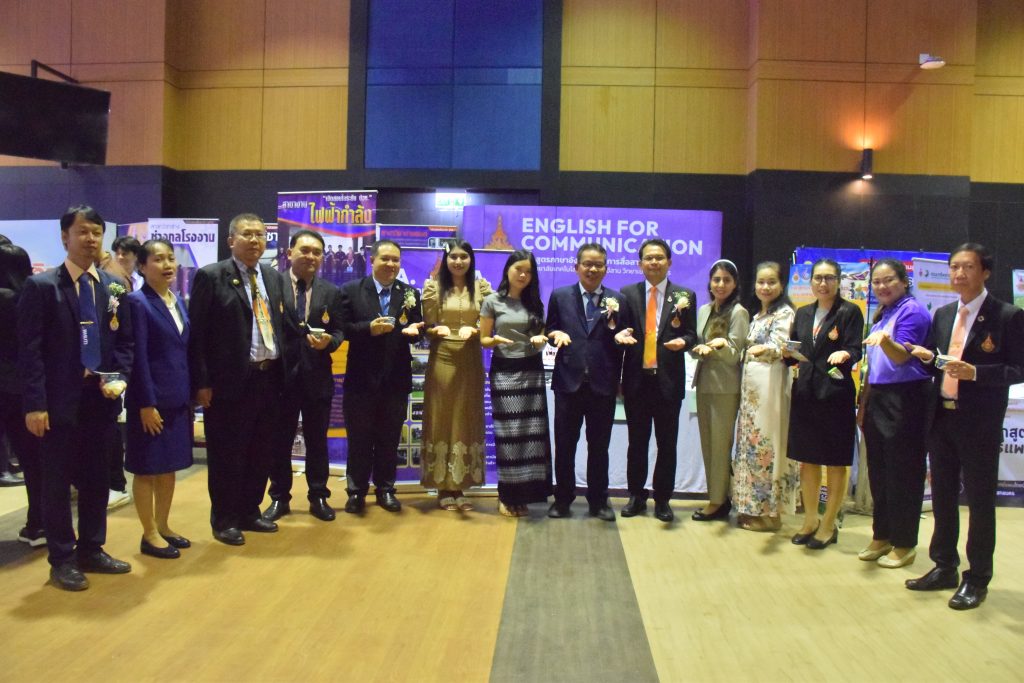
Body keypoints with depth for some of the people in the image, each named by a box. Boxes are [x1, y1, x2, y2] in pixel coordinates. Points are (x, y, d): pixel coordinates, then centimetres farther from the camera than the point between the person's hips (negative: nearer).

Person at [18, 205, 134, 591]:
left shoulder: (114, 288, 8)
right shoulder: (41, 287, -5)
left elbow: (125, 342, 12)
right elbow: (29, 350, -9)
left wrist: (119, 378, -6)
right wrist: (35, 403, -15)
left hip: (100, 398, 5)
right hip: (59, 400, -4)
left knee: (96, 479, 13)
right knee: (58, 482, 5)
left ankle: (91, 550, 27)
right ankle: (62, 559, 17)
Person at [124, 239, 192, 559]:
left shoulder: (178, 302, 11)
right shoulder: (138, 302, -11)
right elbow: (138, 357, -15)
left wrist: (190, 396, 11)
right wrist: (146, 404, -18)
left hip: (177, 399, 7)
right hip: (151, 400, -7)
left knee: (169, 466, 15)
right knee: (147, 468, 4)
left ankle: (163, 527, 27)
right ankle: (149, 535, 15)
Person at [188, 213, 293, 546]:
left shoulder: (274, 277, 12)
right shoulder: (210, 276, -6)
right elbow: (197, 334, -9)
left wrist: (283, 369, 9)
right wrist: (202, 382, -13)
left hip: (270, 378, 6)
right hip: (231, 381, -6)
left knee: (262, 453, 14)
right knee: (227, 455, 5)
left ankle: (250, 512, 30)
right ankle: (224, 520, 21)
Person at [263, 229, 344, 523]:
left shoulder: (331, 292, 5)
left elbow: (338, 331, 5)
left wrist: (328, 342, -16)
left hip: (317, 377, 2)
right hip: (281, 375, -2)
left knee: (317, 441, 12)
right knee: (280, 441, 10)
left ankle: (318, 497, 26)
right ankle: (279, 498, 24)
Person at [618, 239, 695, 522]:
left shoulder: (685, 296, 4)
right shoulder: (628, 293, 5)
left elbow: (691, 334, 3)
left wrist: (682, 342, -17)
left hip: (668, 380, 0)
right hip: (637, 379, 1)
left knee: (667, 443, 7)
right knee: (637, 442, 11)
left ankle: (662, 499, 21)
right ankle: (636, 496, 25)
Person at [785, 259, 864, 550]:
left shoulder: (850, 312, -2)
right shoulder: (803, 313, 13)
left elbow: (855, 351, -10)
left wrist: (844, 354, -31)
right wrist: (787, 353, -6)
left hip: (836, 394, -5)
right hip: (805, 392, 5)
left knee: (836, 461, 4)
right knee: (807, 459, 12)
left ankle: (829, 524, 16)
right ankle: (810, 519, 26)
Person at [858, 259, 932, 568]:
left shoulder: (912, 311, -9)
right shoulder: (881, 315, 16)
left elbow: (901, 356, -22)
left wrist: (885, 340, -42)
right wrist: (864, 403, 18)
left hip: (906, 400, -8)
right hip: (878, 400, 8)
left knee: (903, 473, 0)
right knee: (878, 472, 13)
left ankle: (904, 544, 11)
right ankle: (881, 537, 24)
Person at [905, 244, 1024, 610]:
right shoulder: (943, 314, 11)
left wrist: (974, 372, -24)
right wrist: (928, 357, -5)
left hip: (980, 424, -6)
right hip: (942, 416, 6)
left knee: (980, 500, 5)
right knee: (942, 495, 14)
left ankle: (977, 579, 18)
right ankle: (944, 568, 28)